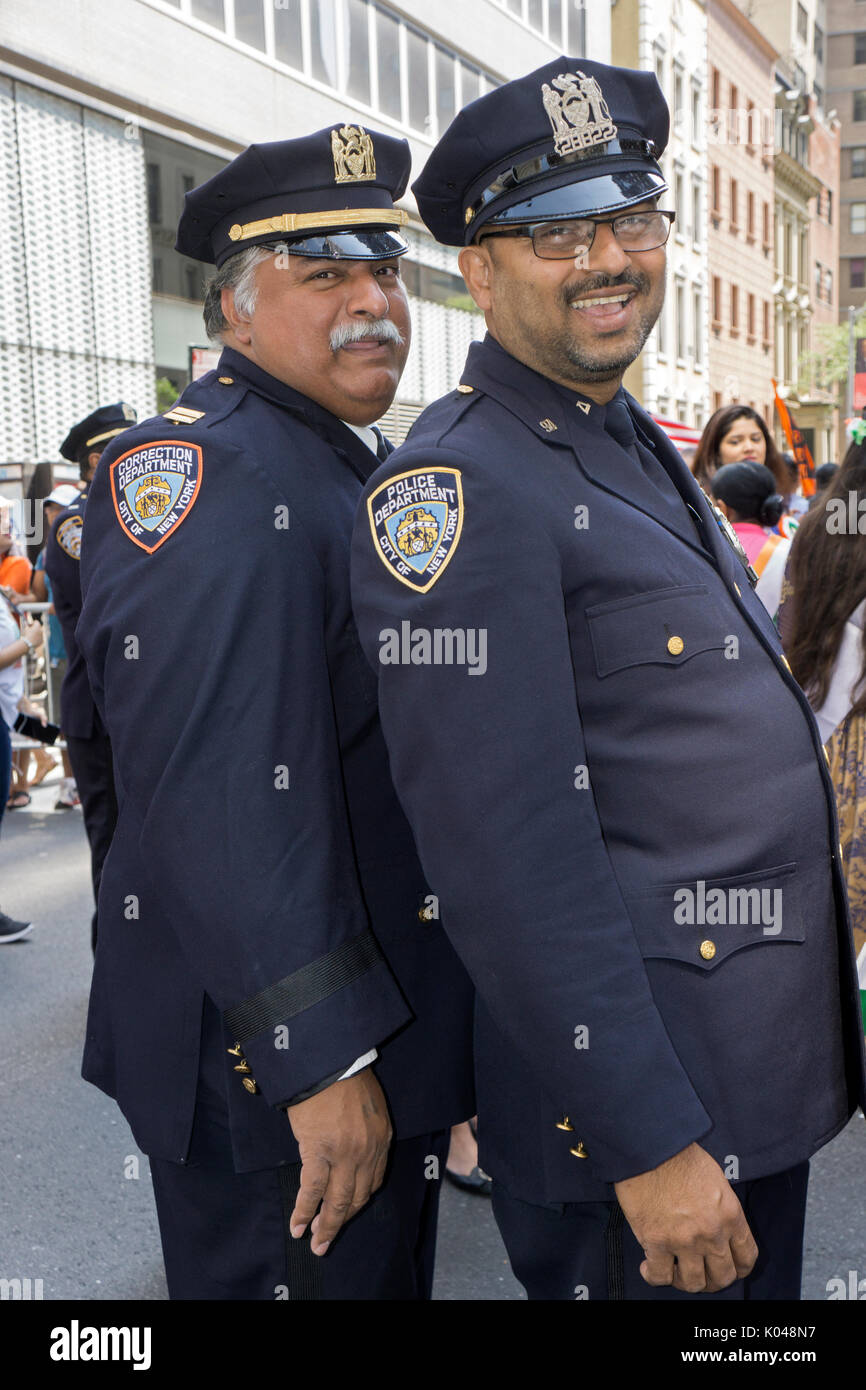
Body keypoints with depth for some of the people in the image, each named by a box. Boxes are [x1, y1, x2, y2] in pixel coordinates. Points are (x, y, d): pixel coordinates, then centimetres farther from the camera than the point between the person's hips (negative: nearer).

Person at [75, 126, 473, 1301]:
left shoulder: (379, 472, 11)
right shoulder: (201, 475, -19)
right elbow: (221, 793, -28)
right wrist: (321, 1058, -26)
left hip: (404, 1012, 9)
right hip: (272, 1064, -9)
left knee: (390, 1275, 24)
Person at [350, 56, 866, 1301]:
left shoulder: (637, 448, 10)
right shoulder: (460, 488, -20)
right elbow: (508, 851, -25)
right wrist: (650, 1143, -22)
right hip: (643, 1098, -9)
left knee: (763, 1292, 24)